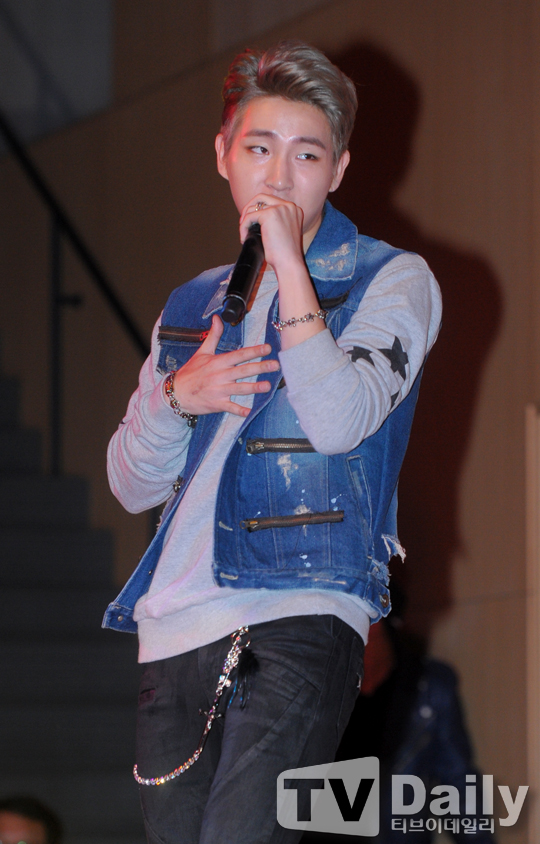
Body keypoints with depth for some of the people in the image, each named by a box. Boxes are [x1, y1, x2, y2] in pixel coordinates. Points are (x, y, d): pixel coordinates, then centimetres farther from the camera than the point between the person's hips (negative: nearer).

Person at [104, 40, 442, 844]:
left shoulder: (391, 281, 7)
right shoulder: (190, 308, 23)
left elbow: (340, 423, -11)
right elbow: (131, 484, 23)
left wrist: (289, 265, -8)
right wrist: (177, 397, 2)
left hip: (301, 617, -6)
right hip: (174, 632, 6)